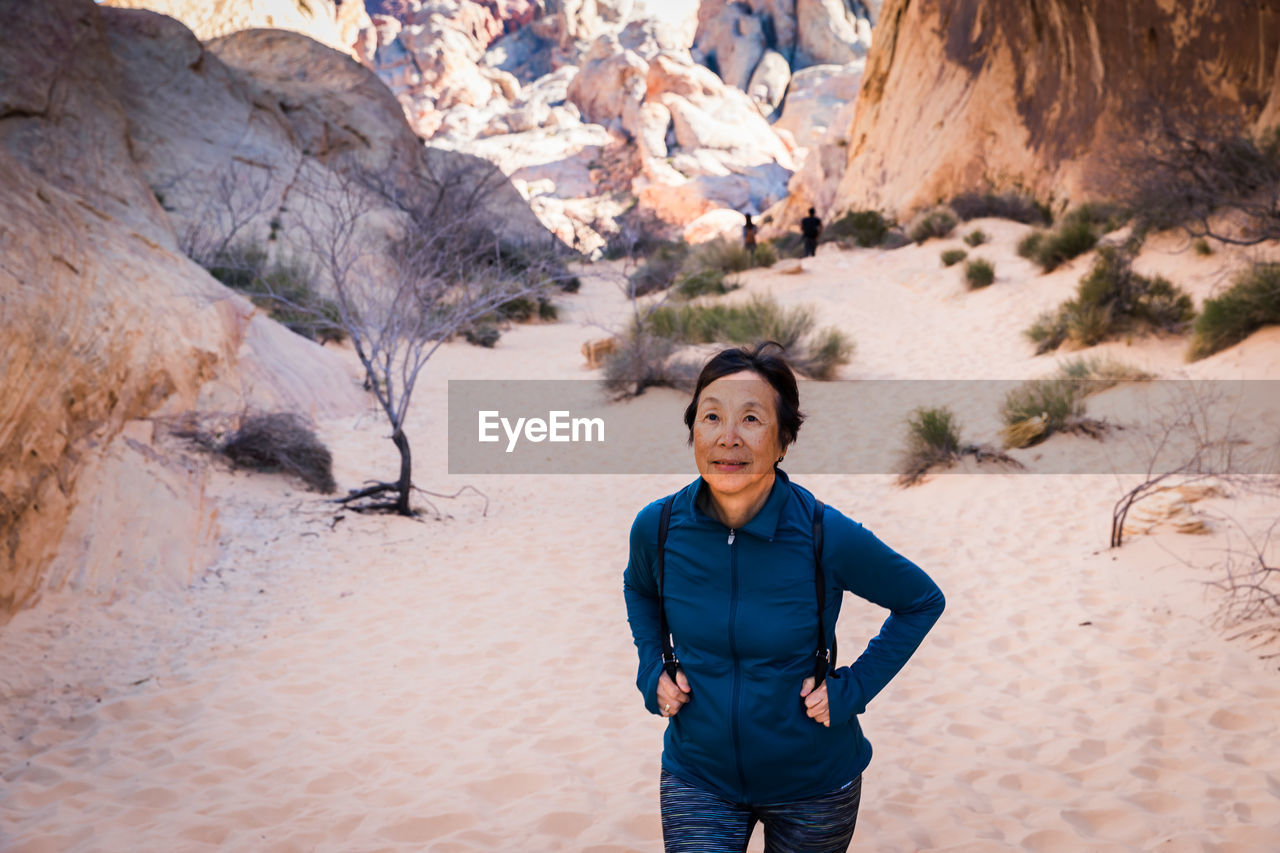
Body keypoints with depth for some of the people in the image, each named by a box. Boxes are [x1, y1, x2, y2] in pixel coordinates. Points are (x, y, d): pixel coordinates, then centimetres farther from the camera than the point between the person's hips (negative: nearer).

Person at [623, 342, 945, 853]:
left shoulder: (827, 537, -21)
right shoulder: (658, 527, -13)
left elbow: (922, 601, -3)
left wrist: (853, 688, -9)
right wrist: (652, 672, 0)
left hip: (813, 780, -1)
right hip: (697, 776, 1)